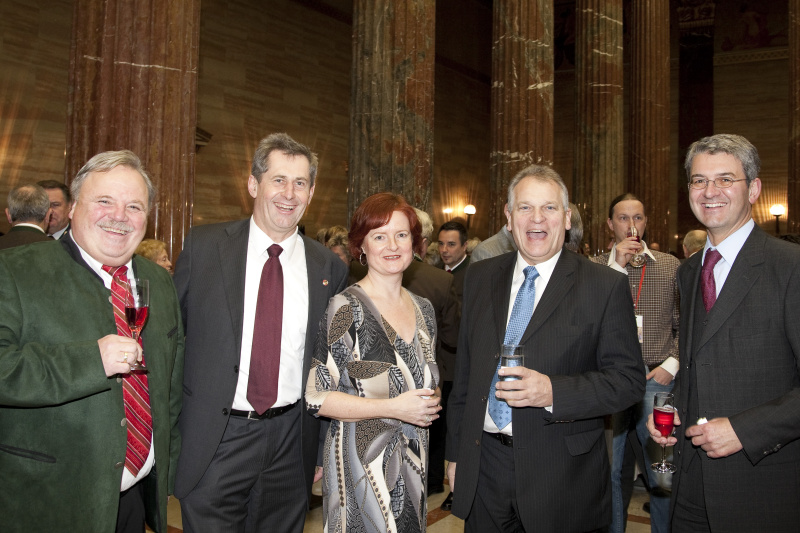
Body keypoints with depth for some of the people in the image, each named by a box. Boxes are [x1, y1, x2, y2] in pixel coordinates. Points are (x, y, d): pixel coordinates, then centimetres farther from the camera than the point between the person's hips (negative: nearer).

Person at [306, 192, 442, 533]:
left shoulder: (423, 309, 6)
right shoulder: (346, 308, -14)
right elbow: (316, 396, -17)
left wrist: (431, 402, -4)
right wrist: (394, 408, -20)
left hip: (413, 462, 6)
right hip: (360, 463, -6)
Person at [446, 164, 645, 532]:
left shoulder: (607, 287, -7)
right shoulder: (480, 277, 6)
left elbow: (629, 378, -8)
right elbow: (464, 372, 10)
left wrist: (553, 392, -23)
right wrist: (455, 453, 11)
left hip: (562, 479, -3)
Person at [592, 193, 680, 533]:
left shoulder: (670, 266, 6)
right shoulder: (595, 267, 2)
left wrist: (672, 364, -5)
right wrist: (617, 266, -15)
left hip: (657, 380, 1)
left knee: (662, 476, 8)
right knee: (610, 472, 13)